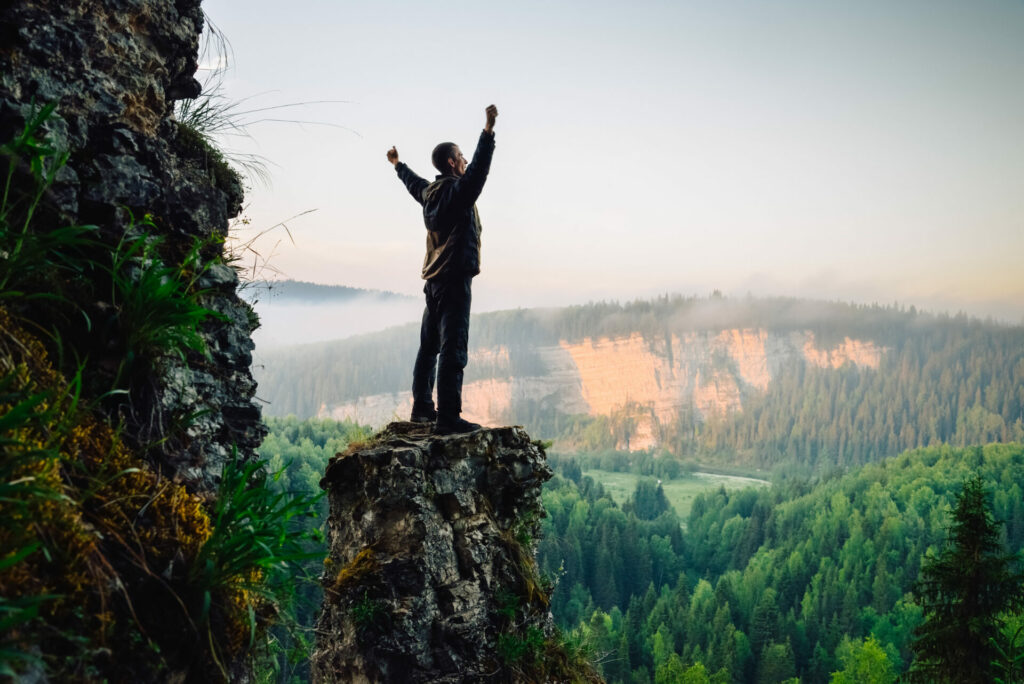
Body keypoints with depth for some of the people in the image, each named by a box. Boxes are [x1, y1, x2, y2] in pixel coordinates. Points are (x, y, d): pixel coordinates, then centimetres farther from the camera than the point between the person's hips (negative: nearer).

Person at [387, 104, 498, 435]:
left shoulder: (430, 193, 13)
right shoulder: (457, 191, -11)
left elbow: (413, 183, 34)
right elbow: (478, 168, -29)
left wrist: (398, 165, 55)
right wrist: (488, 131, -38)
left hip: (433, 280, 10)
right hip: (455, 279, -9)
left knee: (429, 347, 16)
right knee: (453, 350, -13)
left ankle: (422, 408, 25)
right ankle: (448, 417, -18)